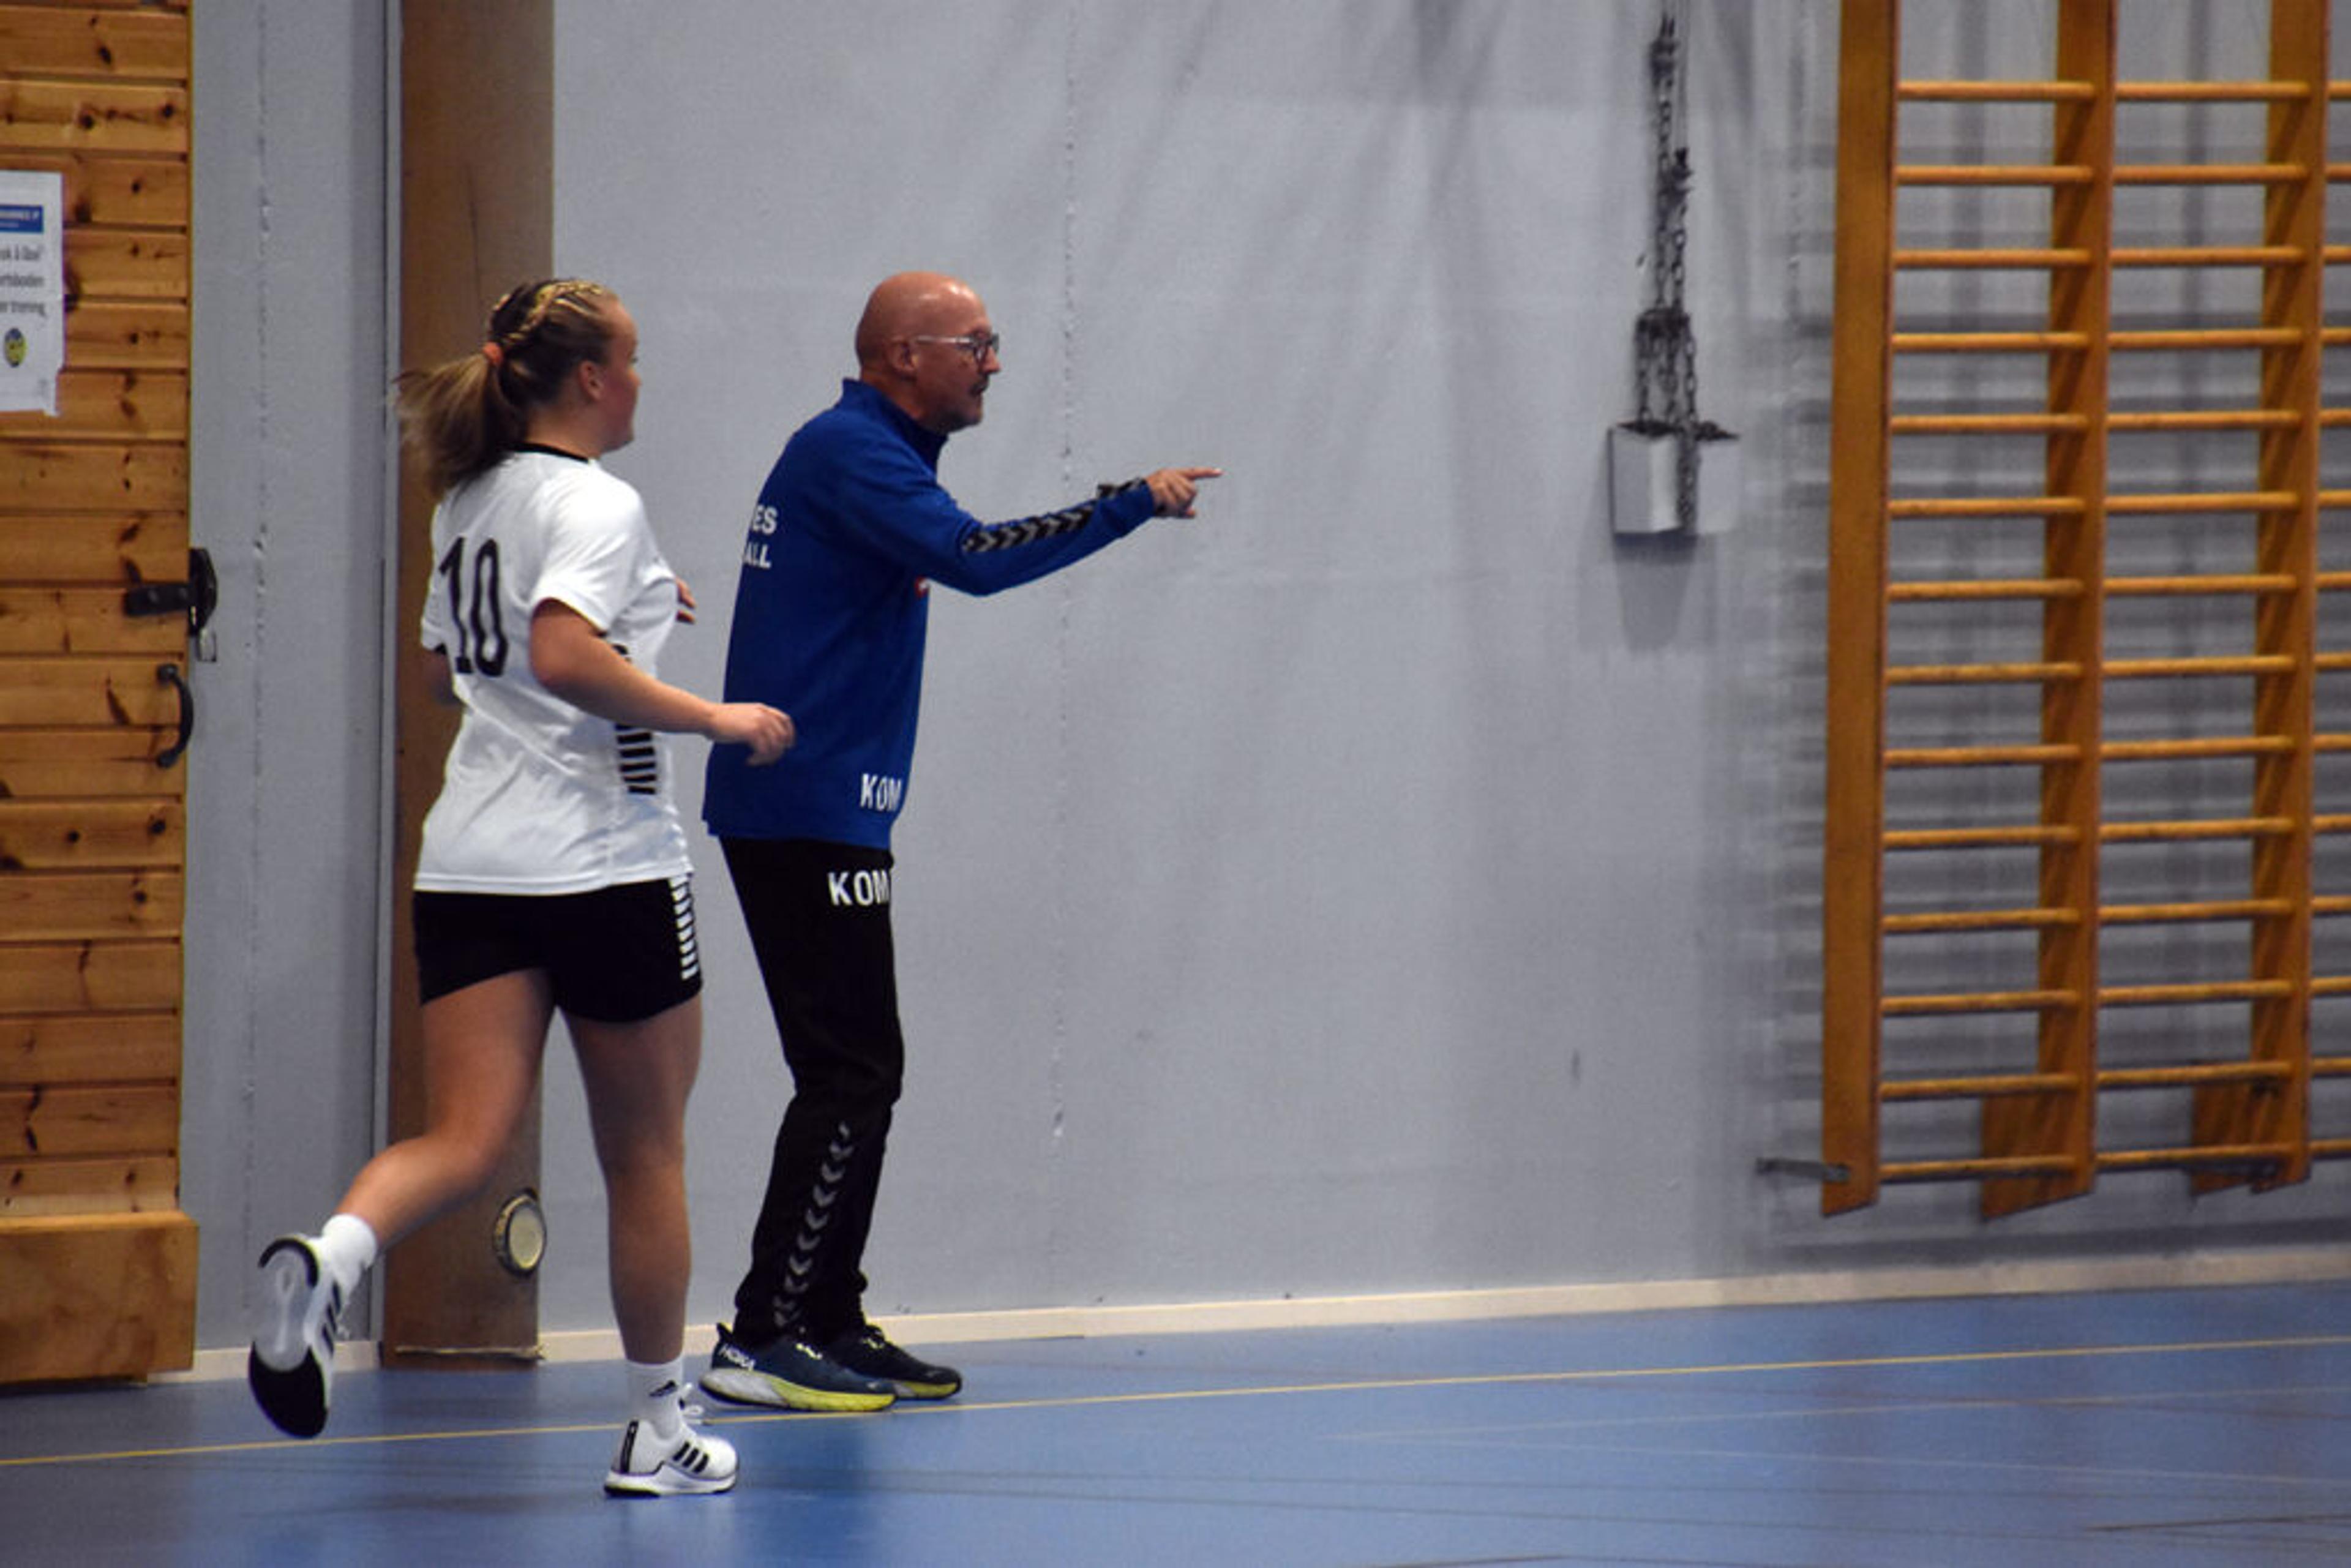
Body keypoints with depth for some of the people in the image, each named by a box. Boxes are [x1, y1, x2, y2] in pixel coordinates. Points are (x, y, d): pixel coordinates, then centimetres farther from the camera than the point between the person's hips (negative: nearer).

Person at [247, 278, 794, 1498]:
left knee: (462, 1138, -4)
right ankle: (657, 1432, 17)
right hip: (606, 865, -6)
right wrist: (717, 719, -19)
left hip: (471, 865, 6)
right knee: (644, 1156, 8)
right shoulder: (596, 505, -11)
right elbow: (563, 657, -26)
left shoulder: (469, 503, 14)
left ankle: (329, 1258, -36)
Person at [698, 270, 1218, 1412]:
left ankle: (828, 1323, 15)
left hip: (817, 812, 11)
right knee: (850, 1078, -12)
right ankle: (759, 1341, -12)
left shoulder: (865, 451, 19)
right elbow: (973, 556, -26)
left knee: (859, 1077, 12)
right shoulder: (846, 451, -14)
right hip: (808, 813, -11)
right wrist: (1136, 505, -20)